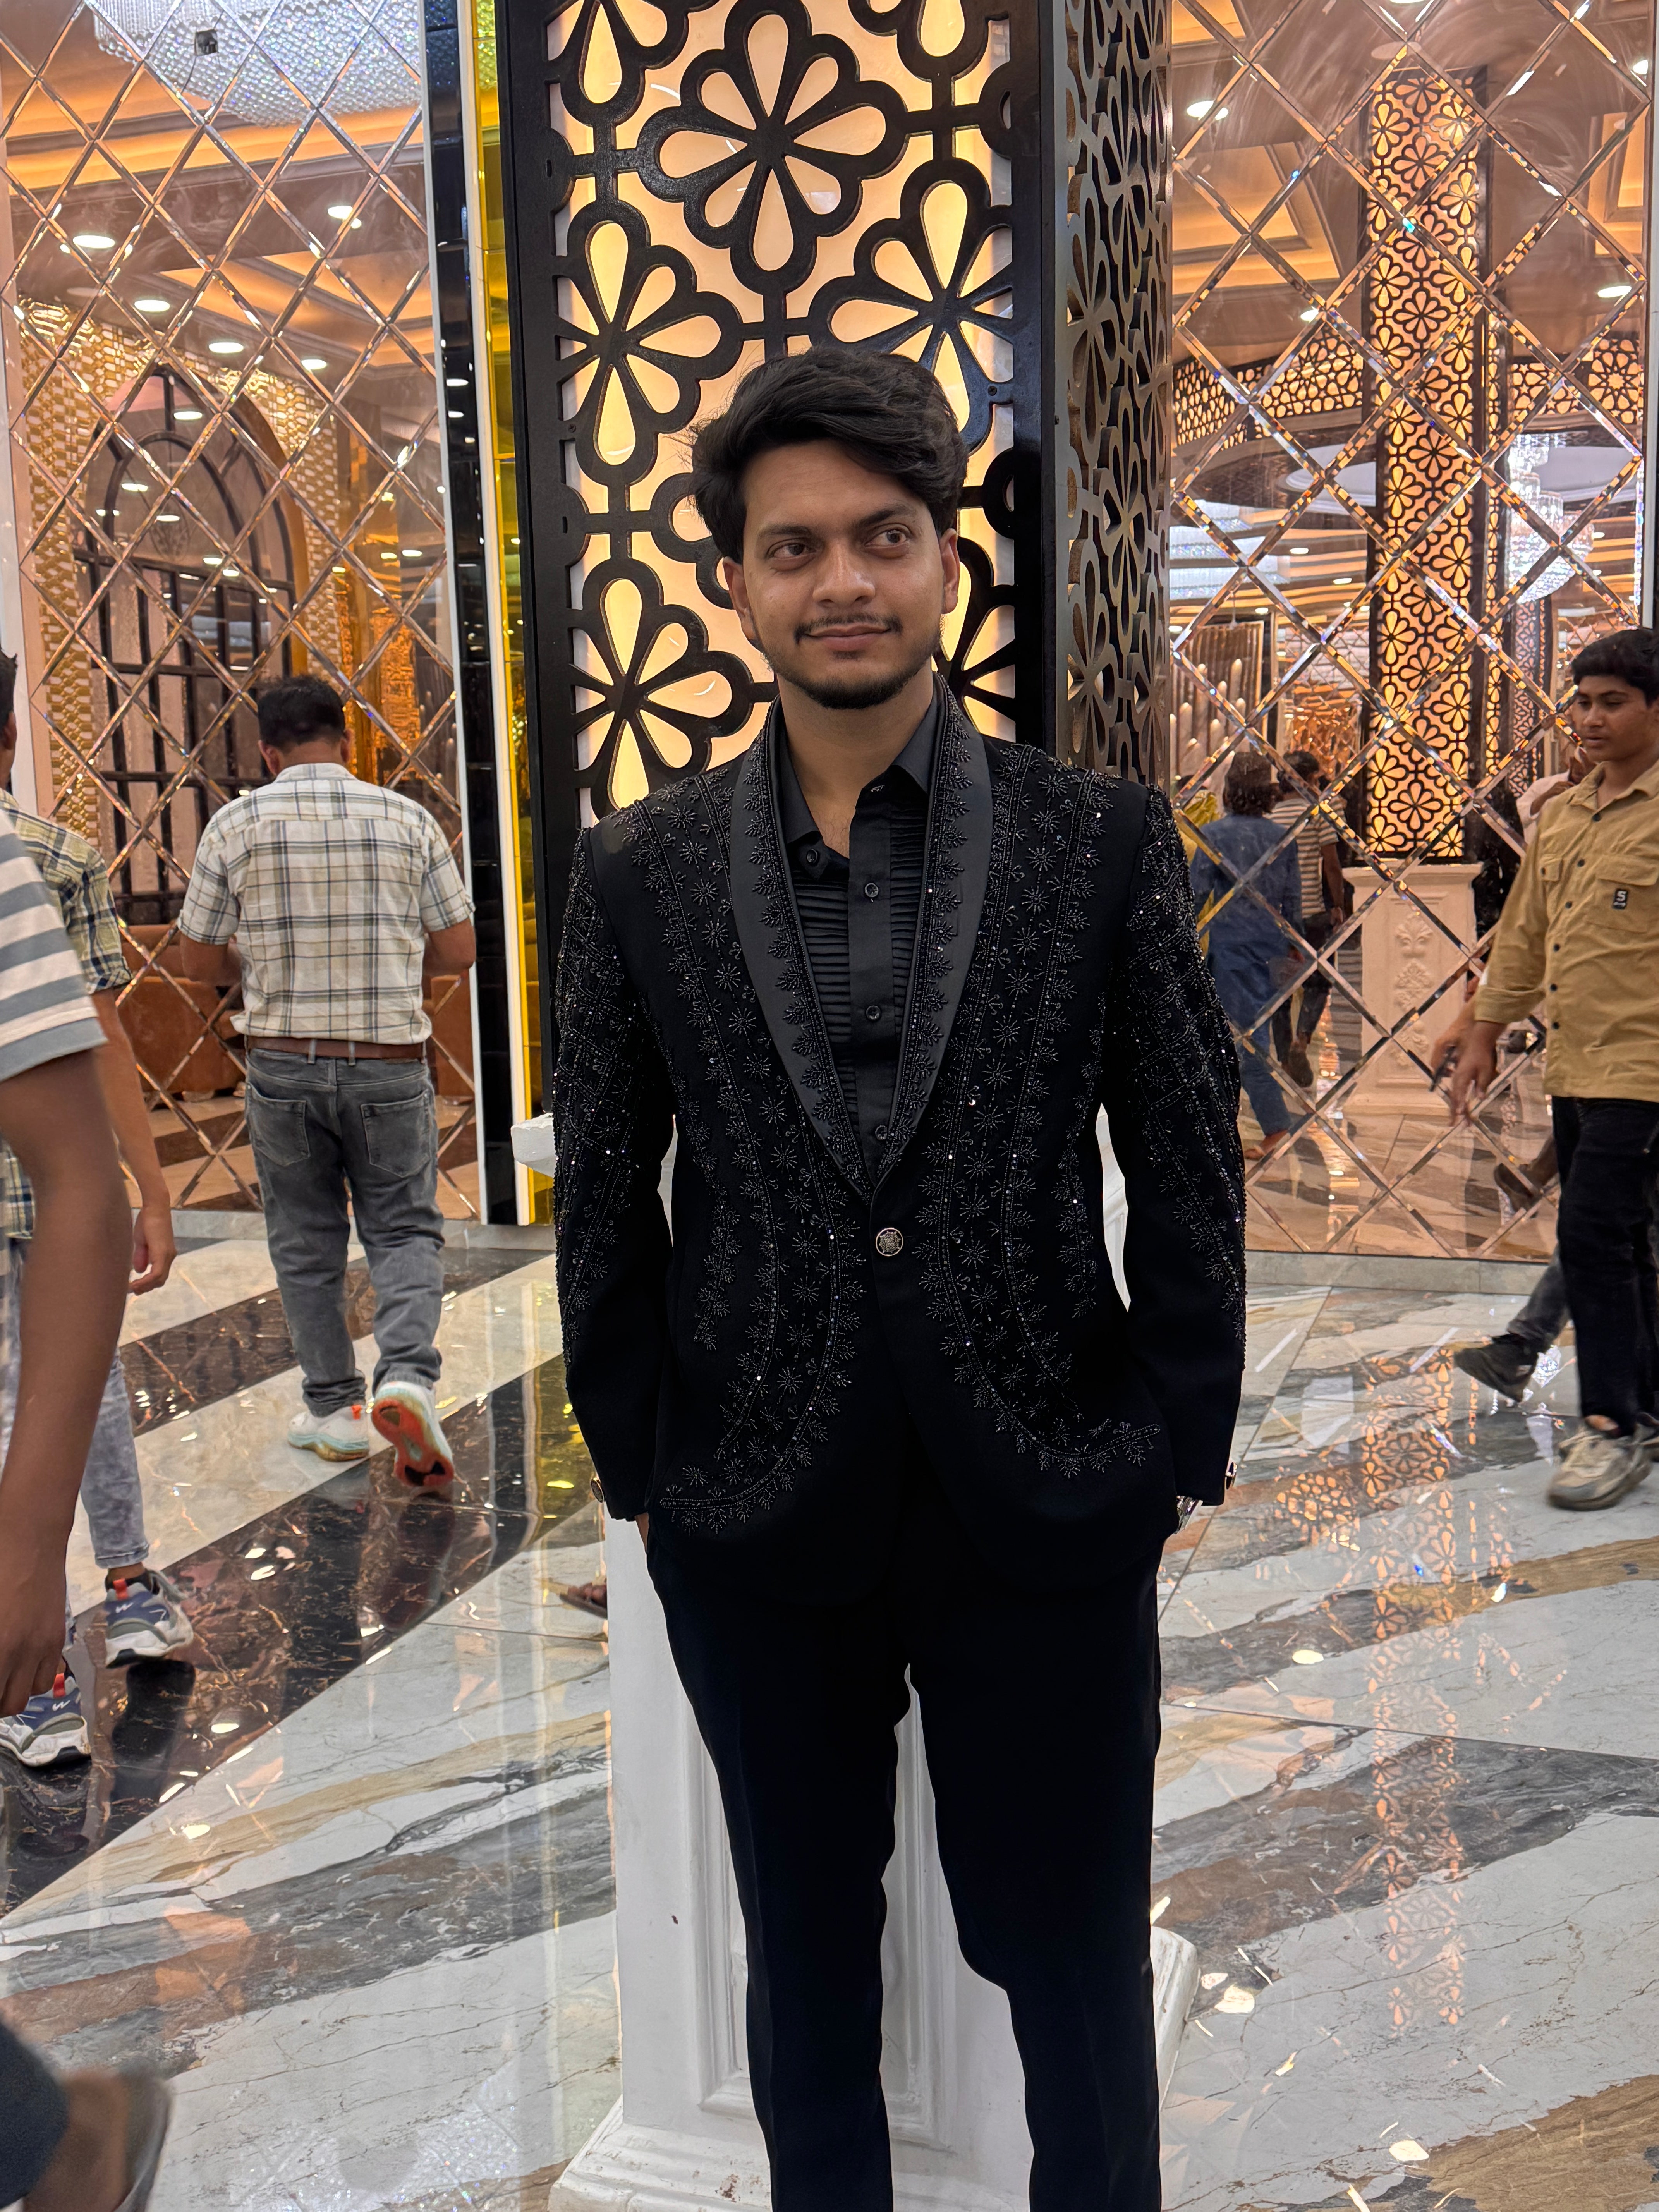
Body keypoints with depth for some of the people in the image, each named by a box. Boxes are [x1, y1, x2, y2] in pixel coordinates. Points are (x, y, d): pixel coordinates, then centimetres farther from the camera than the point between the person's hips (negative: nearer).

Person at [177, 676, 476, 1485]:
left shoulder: (235, 825, -3)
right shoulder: (407, 820, -1)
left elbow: (200, 960, 2)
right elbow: (457, 951, 2)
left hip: (283, 1062, 0)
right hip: (389, 1062, 0)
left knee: (306, 1241, 13)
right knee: (405, 1230, 9)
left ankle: (333, 1408, 20)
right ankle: (406, 1375, -13)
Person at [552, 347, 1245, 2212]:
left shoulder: (1103, 838, -3)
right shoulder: (641, 870, -1)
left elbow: (1193, 1174, 0)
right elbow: (601, 1198, 4)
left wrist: (1171, 1450, -1)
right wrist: (640, 1462, 3)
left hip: (1046, 1513, -1)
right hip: (761, 1522, 1)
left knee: (1075, 1961, 16)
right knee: (807, 1956, 20)